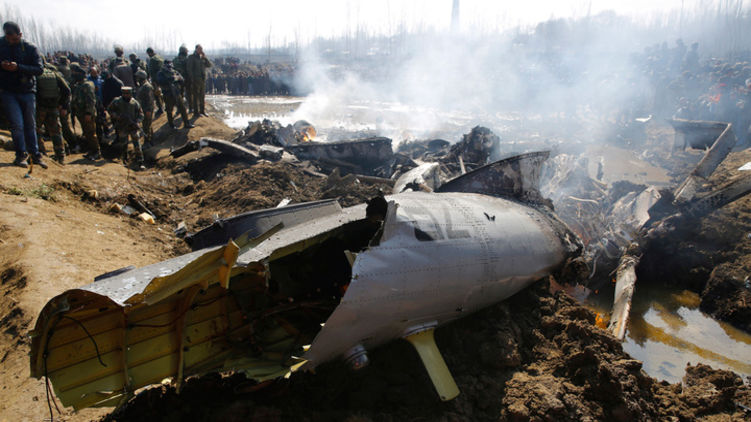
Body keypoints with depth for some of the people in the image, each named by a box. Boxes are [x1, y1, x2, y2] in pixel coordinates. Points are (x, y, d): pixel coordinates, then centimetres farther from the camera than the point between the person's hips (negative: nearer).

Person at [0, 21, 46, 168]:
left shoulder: (30, 48, -2)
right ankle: (20, 155, 5)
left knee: (30, 125, 8)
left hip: (27, 91, 0)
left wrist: (18, 67, -22)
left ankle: (35, 155, 17)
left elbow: (39, 69, -10)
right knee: (17, 124, -7)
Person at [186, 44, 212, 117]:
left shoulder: (202, 57, 13)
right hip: (195, 80, -6)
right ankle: (196, 112, 1)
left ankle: (202, 110, 21)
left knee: (202, 96, 12)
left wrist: (205, 57, -6)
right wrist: (192, 79, -17)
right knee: (195, 96, -3)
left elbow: (209, 65, 7)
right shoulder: (192, 57, -5)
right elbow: (189, 69, -10)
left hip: (203, 79, 6)